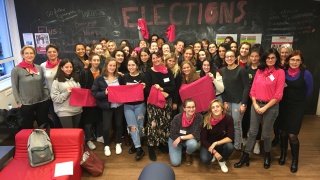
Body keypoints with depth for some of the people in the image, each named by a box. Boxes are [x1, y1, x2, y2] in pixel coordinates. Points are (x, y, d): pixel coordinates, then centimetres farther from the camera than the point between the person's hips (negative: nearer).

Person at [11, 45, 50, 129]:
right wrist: (19, 102, -6)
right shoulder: (16, 70, -6)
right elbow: (14, 88, -3)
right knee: (28, 127, 10)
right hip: (26, 104, -3)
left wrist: (47, 96, 4)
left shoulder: (39, 68, 5)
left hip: (42, 102, 3)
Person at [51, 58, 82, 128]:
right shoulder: (57, 81, -3)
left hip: (77, 110, 5)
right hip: (64, 112, -5)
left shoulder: (75, 79, 12)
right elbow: (55, 98, -8)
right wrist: (66, 93, -19)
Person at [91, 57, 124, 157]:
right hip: (107, 106, -3)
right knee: (106, 127, 0)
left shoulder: (119, 77, 4)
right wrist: (104, 93, -24)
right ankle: (106, 145, 25)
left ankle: (118, 143, 35)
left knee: (119, 124, 13)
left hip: (119, 105, 3)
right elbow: (94, 93, -10)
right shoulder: (99, 78, -8)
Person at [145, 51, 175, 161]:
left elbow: (173, 87, -2)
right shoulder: (149, 72, -1)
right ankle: (151, 148, 6)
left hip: (167, 102, 3)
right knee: (153, 124, -6)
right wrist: (161, 93, -18)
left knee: (166, 123, 10)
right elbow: (147, 89, -9)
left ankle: (163, 144, 28)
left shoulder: (168, 71, 6)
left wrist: (161, 88, -18)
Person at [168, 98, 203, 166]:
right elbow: (173, 135, -18)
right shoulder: (177, 118, -27)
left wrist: (181, 138, -26)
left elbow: (196, 135, -22)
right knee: (175, 163, -12)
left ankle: (188, 154, 4)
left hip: (189, 140, 1)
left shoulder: (199, 117, -23)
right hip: (175, 140, -1)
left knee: (193, 144, -33)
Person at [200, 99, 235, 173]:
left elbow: (230, 138, -19)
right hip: (208, 144, -1)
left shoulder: (228, 118, -20)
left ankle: (222, 161, 2)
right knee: (205, 160, -27)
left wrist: (216, 143, -28)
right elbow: (203, 139, -16)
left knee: (230, 146, -32)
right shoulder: (206, 120, -20)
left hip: (221, 143, 1)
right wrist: (214, 152, -22)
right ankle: (213, 155, 12)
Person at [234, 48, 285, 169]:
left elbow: (278, 94, -10)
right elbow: (253, 89, 7)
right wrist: (255, 104, -5)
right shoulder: (259, 70, 7)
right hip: (256, 105, 3)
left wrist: (265, 107, -13)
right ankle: (245, 156, 18)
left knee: (265, 134, 9)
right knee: (252, 132, 8)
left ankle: (267, 155, 35)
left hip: (271, 107, -3)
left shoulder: (280, 72, -6)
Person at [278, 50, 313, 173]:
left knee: (292, 135, -2)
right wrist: (287, 98, -4)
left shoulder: (305, 74, -12)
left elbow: (309, 90, 3)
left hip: (297, 107, -2)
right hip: (284, 106, 3)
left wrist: (299, 100, 11)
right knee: (283, 132, 12)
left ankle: (295, 160, 19)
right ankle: (283, 153, 35)